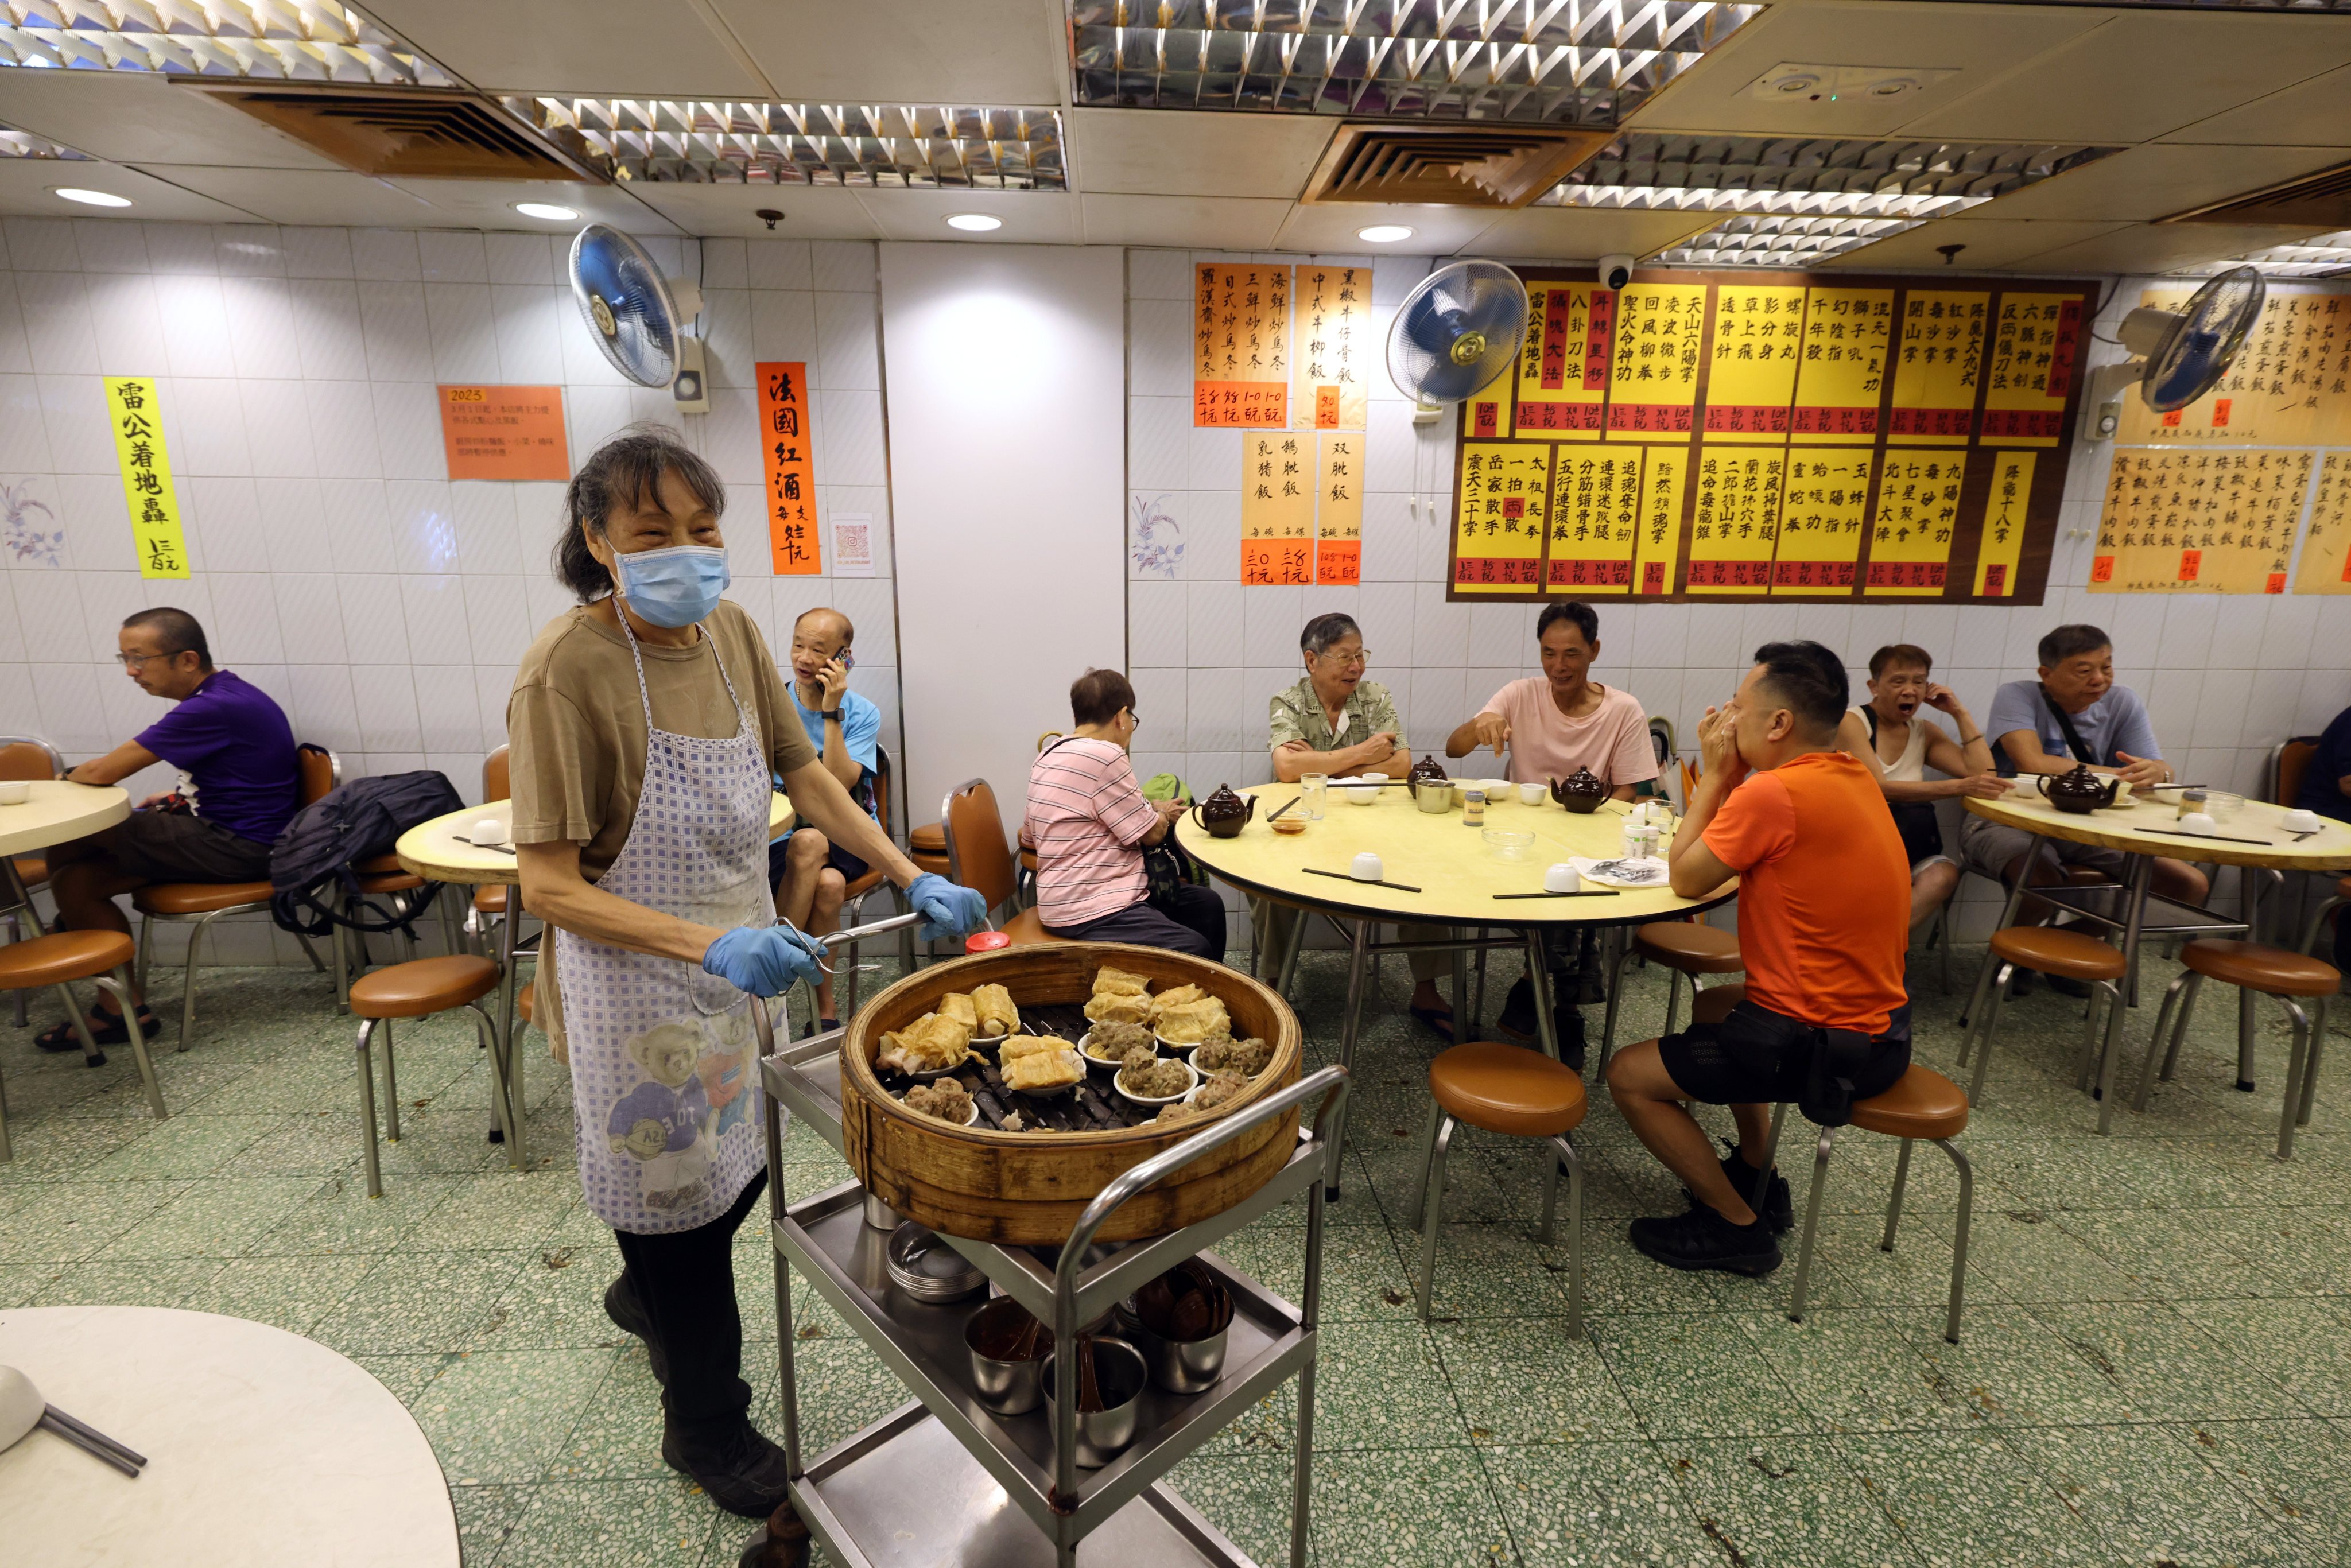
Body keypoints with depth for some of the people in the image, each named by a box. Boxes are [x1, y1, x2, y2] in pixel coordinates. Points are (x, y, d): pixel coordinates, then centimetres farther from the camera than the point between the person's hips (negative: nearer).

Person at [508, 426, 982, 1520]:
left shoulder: (729, 631, -3)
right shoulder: (568, 668, -22)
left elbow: (802, 772, 5)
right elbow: (548, 884, -21)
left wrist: (913, 880, -4)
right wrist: (709, 946, -34)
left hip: (733, 963, 6)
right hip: (635, 986, -6)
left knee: (736, 1174, 24)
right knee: (678, 1201, 13)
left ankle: (643, 1296, 58)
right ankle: (706, 1427, 40)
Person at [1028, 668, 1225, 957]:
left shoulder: (1050, 755, 12)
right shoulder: (1103, 756, -18)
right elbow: (1151, 833, -12)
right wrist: (1163, 815, 12)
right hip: (1088, 913, -10)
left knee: (1208, 904, 13)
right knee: (1197, 952, -20)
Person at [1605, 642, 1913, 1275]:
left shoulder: (1774, 793, -25)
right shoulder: (1851, 776, 5)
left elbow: (1687, 878, -12)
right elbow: (1733, 848, 9)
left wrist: (1715, 773, -7)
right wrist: (1728, 775, 2)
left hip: (1823, 1043, -10)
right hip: (1878, 1023, 10)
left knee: (1630, 1076, -2)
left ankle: (1739, 1226, 12)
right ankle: (1756, 1179, 37)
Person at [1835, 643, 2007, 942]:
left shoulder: (1924, 732, 16)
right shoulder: (1852, 721, -3)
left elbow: (1983, 774, 5)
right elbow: (1878, 788, -17)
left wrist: (1960, 713, 5)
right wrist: (1960, 787, -29)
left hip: (1908, 846, 5)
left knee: (1943, 876, -30)